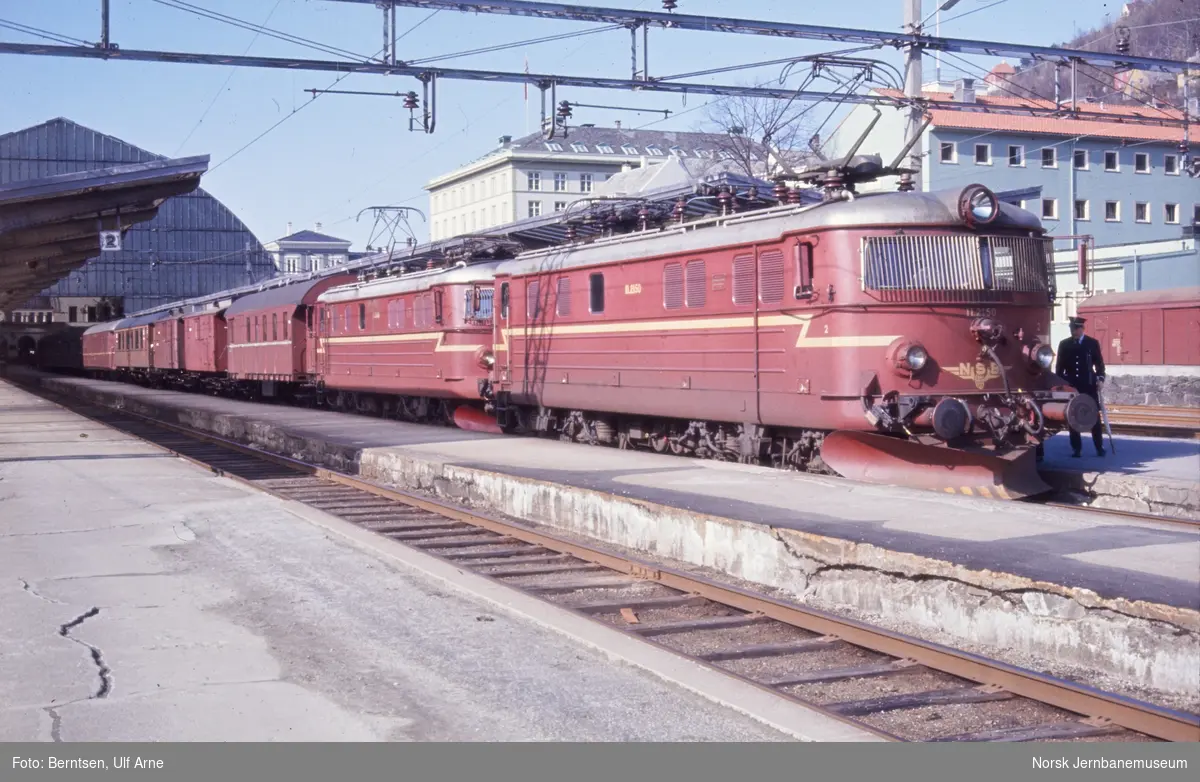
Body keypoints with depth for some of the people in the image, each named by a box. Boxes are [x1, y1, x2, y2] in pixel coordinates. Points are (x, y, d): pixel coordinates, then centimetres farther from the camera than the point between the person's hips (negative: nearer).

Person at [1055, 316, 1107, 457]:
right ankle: (1076, 448, 8)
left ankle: (1099, 447, 9)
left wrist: (1100, 379, -9)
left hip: (1089, 385, -1)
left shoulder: (1093, 343, 2)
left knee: (1094, 416, 2)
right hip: (1070, 386, 1)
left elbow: (1099, 363, 3)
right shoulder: (1064, 344, 6)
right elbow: (1059, 366, 9)